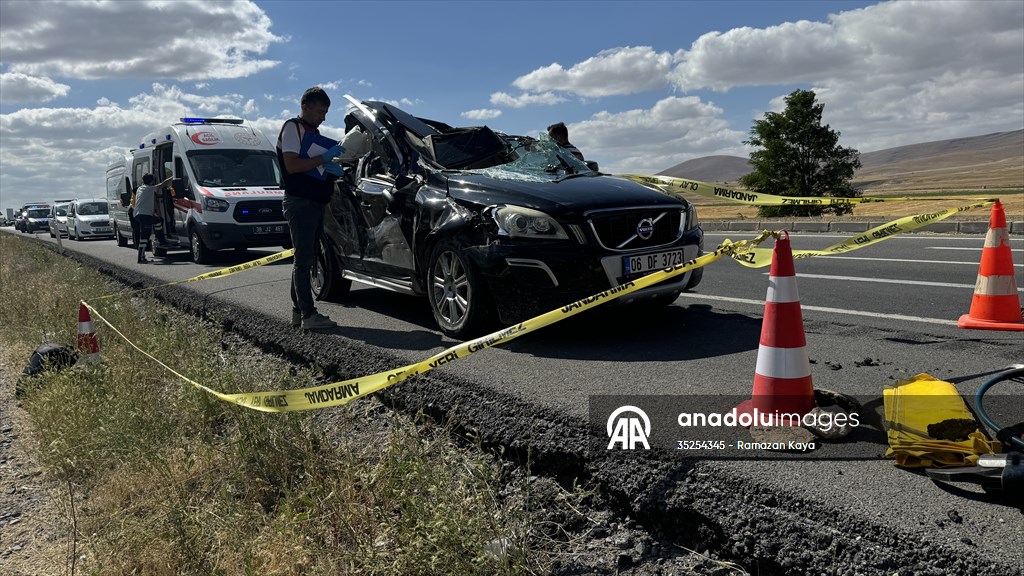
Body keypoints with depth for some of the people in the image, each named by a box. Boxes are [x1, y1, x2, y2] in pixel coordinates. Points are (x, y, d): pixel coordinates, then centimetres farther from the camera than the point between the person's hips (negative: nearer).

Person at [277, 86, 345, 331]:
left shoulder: (313, 131, 21)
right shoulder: (292, 127, -7)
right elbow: (291, 165, -18)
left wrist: (332, 170, 6)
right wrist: (324, 158, -19)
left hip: (315, 203, 10)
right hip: (299, 203, -10)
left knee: (304, 259, 11)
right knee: (303, 259, -11)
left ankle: (298, 311, 16)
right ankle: (308, 315, -12)